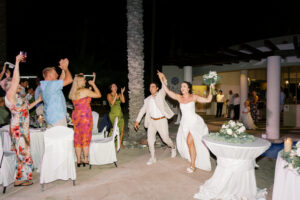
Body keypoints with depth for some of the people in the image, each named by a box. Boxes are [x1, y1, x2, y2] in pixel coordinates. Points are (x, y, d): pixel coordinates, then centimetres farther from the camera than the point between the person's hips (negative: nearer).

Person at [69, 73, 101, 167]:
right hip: (85, 116, -6)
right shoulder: (85, 91, -12)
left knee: (77, 139, 9)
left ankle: (78, 161, 15)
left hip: (76, 116, 7)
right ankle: (86, 160, 7)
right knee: (86, 138, 1)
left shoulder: (73, 93, 9)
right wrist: (93, 84, 4)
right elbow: (98, 95, -4)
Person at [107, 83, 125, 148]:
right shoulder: (109, 95, -1)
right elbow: (112, 103, -15)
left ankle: (120, 143, 20)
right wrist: (116, 95, -17)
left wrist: (122, 93, -10)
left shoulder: (119, 95, 11)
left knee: (122, 130, 6)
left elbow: (123, 101, -5)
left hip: (120, 114, 5)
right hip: (113, 114, -5)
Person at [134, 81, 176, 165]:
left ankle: (173, 148, 35)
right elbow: (142, 110, 12)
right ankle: (153, 158, 13)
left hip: (161, 120, -4)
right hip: (152, 121, 4)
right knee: (150, 139, -1)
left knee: (165, 139, 3)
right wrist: (137, 121, 10)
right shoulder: (147, 99, 8)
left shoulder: (160, 94, -4)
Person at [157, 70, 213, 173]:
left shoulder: (194, 97, -3)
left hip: (194, 121, -4)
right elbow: (167, 91, -3)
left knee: (190, 141, -16)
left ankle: (192, 165, -3)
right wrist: (162, 79, -8)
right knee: (184, 142, 10)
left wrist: (211, 89, -10)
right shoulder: (179, 97, 2)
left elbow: (208, 100, -1)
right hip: (184, 122, 4)